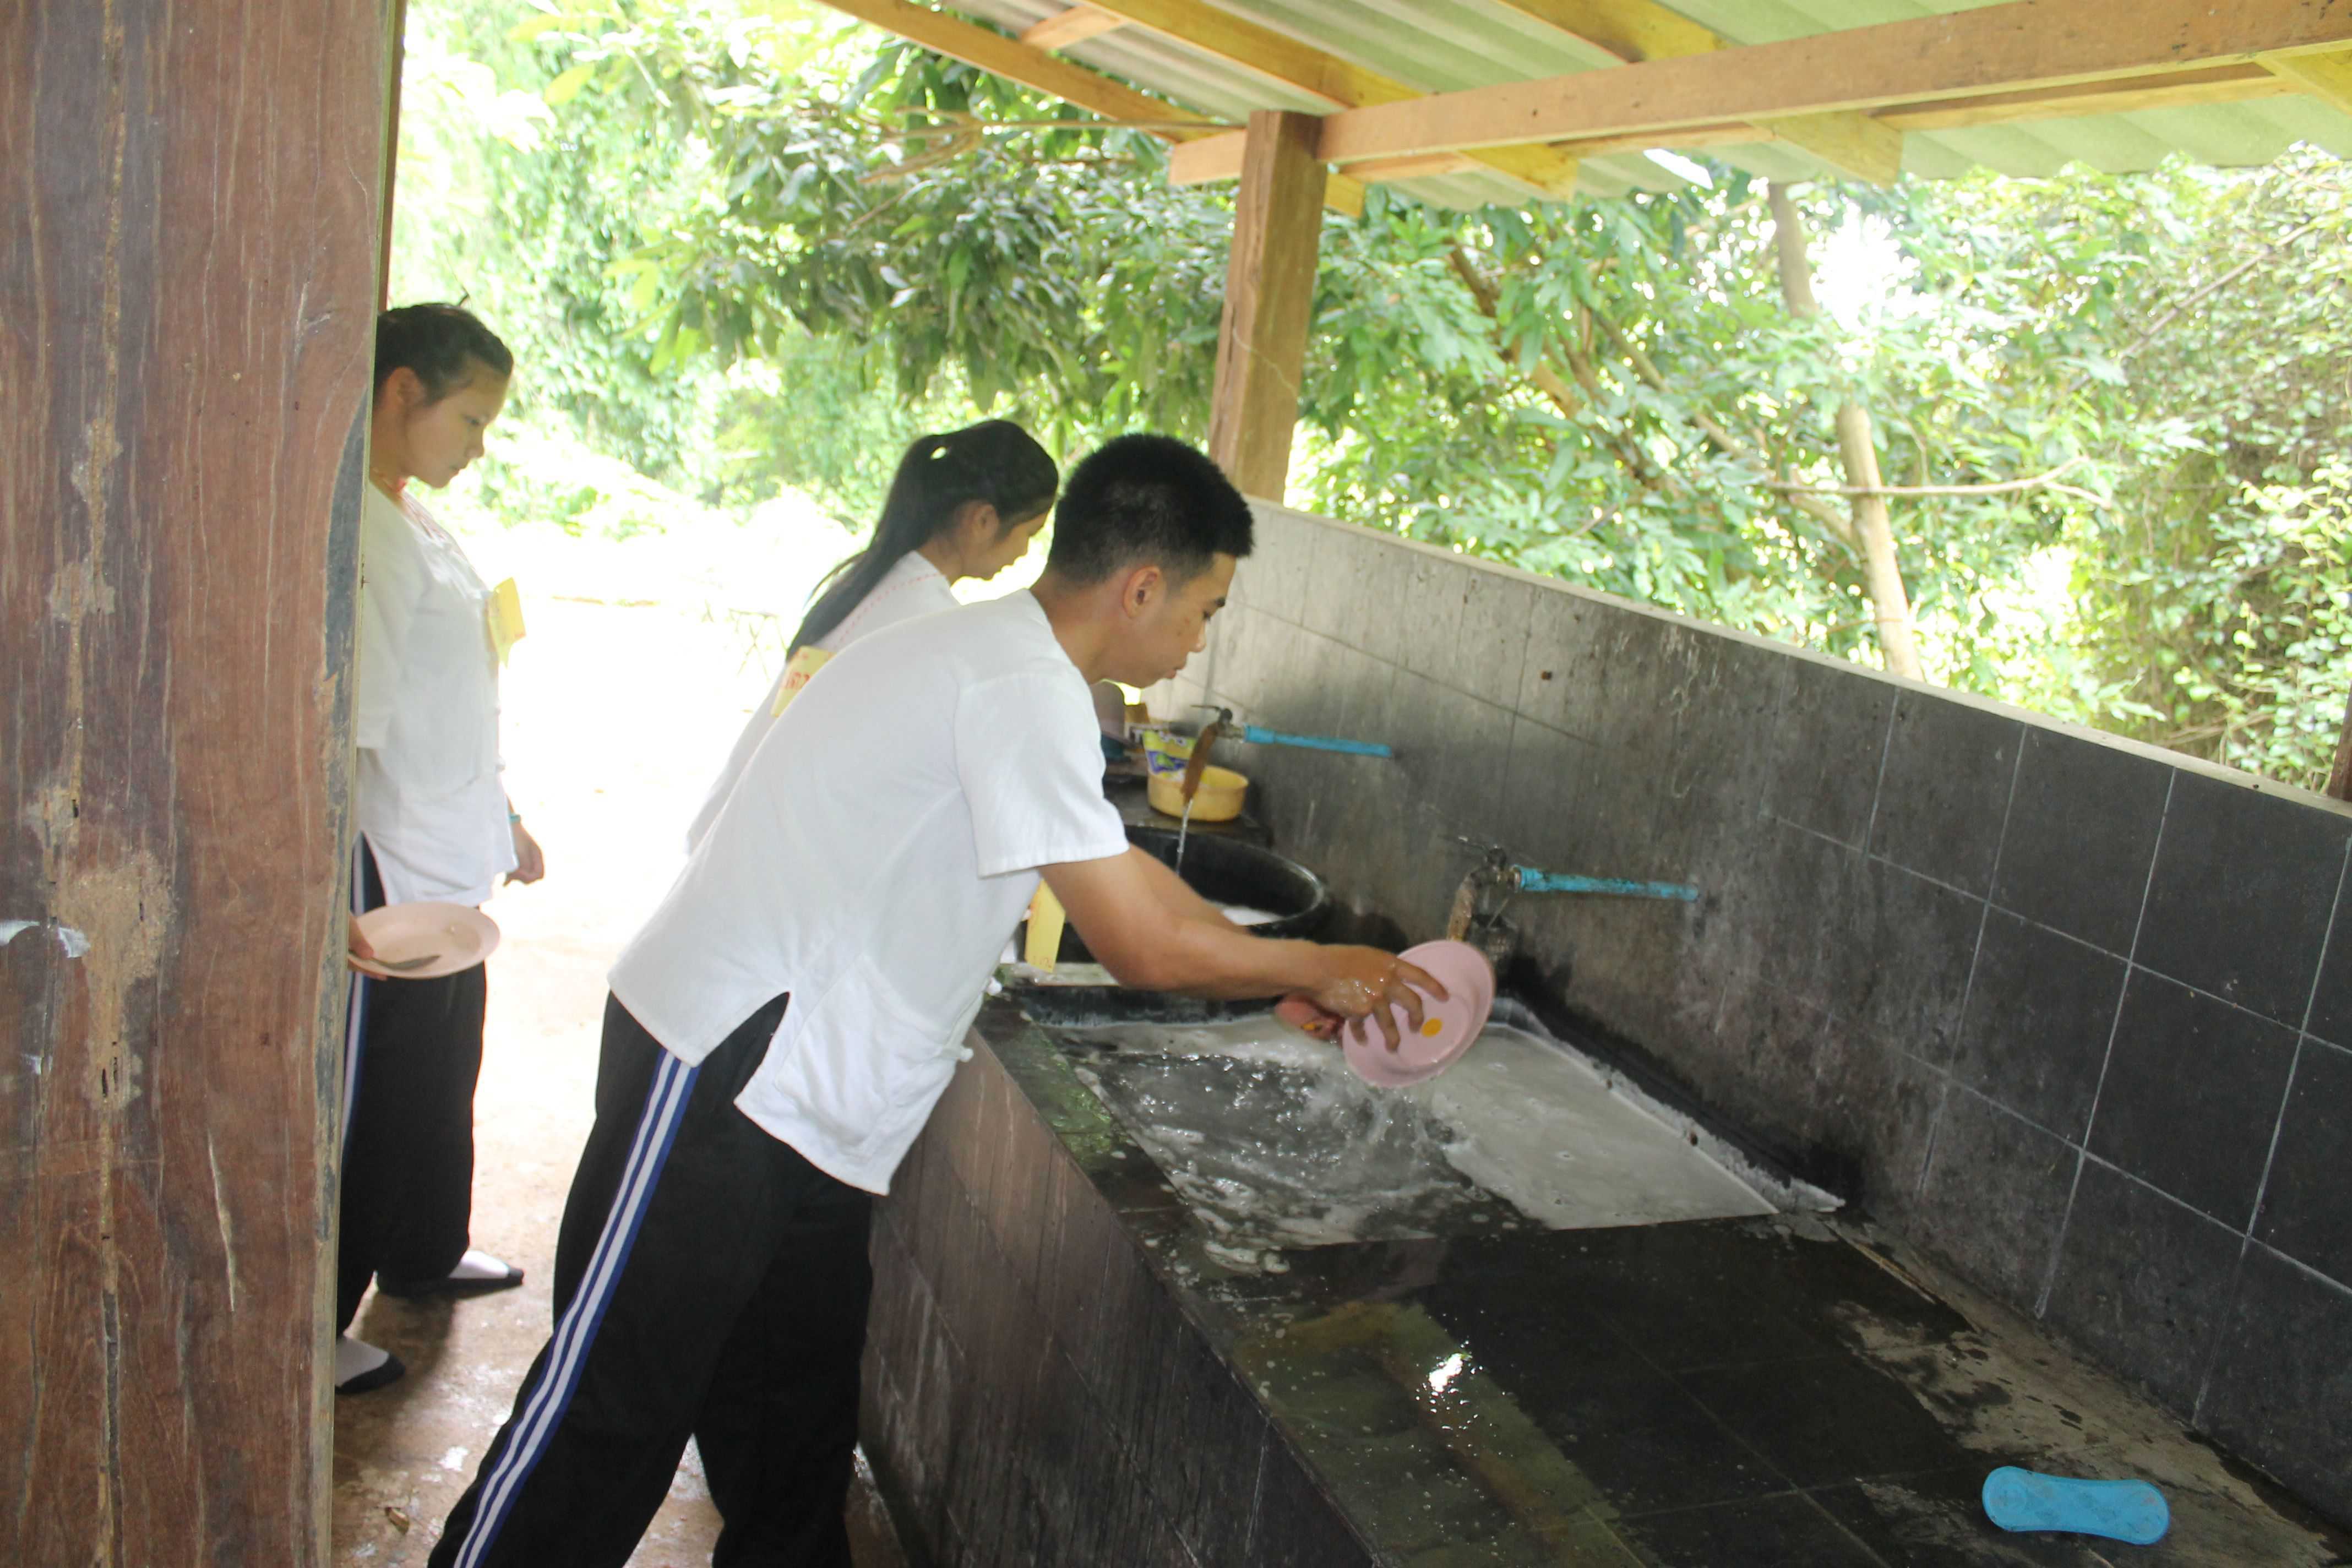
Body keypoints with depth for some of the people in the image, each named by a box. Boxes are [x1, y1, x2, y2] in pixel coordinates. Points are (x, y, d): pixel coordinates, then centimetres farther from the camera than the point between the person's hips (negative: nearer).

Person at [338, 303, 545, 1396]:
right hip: (387, 882, -10)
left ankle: (424, 1253, 40)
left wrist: (501, 820, 24)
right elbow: (342, 729, -26)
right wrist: (344, 902, -30)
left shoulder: (417, 519, 12)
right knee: (369, 1095, 2)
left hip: (453, 864, 10)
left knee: (443, 1071, 22)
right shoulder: (355, 529, -19)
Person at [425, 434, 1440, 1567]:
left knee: (798, 1409, 20)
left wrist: (1293, 981, 18)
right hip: (724, 1069, -10)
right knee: (612, 1401, 1)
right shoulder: (1024, 691, -22)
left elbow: (1117, 875, 19)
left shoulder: (996, 656, 11)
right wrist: (1319, 969, -6)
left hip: (797, 1092, 10)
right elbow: (1142, 944, -22)